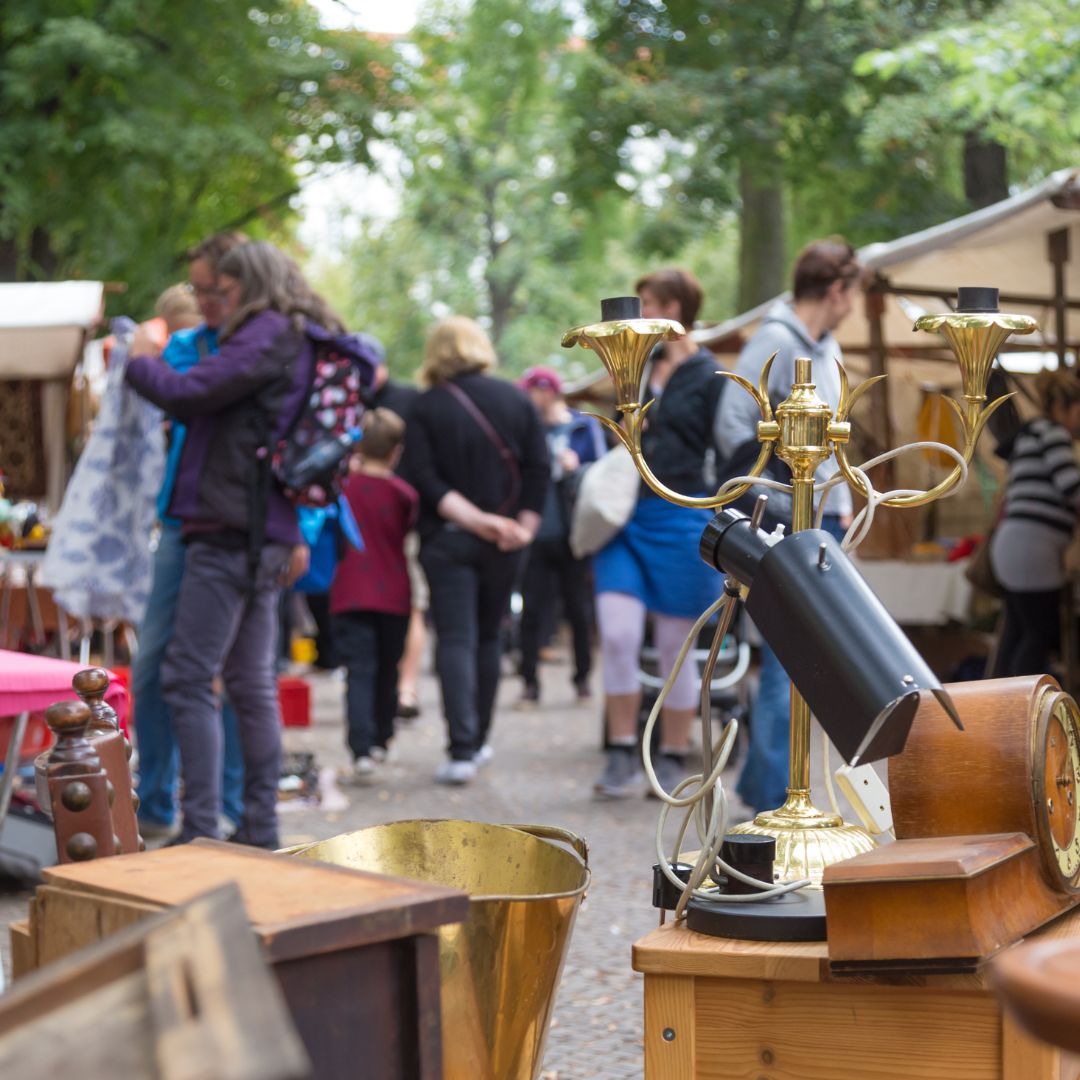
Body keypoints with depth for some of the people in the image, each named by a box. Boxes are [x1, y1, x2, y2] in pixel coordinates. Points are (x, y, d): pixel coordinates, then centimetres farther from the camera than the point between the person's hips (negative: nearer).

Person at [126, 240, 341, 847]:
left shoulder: (268, 333, -9)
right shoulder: (305, 343, 19)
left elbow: (188, 393, -14)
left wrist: (140, 361, 3)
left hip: (231, 529, -10)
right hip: (268, 534, 10)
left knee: (190, 678, -9)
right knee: (252, 683, 13)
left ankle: (200, 832, -12)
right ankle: (261, 830, 16)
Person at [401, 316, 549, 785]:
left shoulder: (426, 406, -4)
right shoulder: (515, 399, 5)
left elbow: (423, 478, -13)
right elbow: (538, 468, -1)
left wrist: (473, 518, -15)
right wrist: (525, 525, -1)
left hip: (447, 538, -3)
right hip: (504, 546, 3)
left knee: (455, 640, -5)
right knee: (488, 637, 15)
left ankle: (462, 750, -16)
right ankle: (478, 742, 21)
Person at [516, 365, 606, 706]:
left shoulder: (585, 426, 2)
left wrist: (576, 469, -17)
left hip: (573, 535, -2)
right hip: (538, 534, 2)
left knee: (578, 610, 6)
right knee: (532, 611, -1)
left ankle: (583, 678, 17)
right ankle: (530, 681, 3)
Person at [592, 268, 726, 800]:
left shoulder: (708, 377, -3)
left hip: (680, 521, -4)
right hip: (625, 517, 4)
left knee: (674, 648, 4)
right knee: (616, 637, -8)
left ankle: (672, 762, 16)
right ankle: (622, 759, 0)